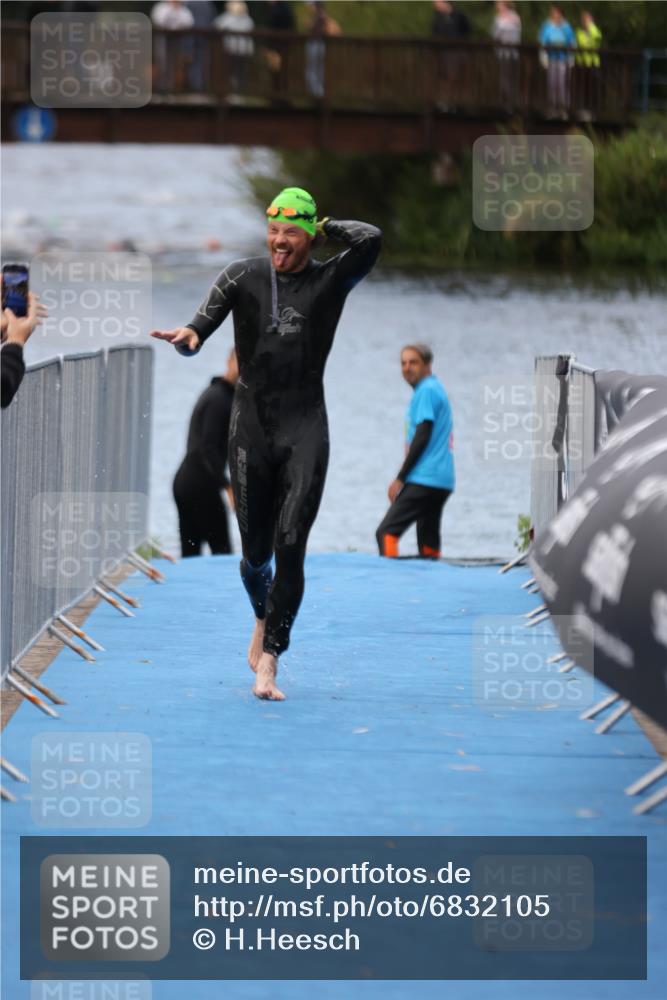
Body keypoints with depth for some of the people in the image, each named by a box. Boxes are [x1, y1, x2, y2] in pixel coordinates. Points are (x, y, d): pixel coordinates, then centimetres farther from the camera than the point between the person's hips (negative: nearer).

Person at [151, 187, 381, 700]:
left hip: (305, 427, -1)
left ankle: (269, 661, -12)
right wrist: (188, 337, -28)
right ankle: (262, 623, 38)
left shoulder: (331, 280, 2)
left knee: (290, 546, -14)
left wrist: (325, 226, -1)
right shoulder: (243, 276, 5)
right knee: (256, 550, 7)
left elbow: (371, 239, -16)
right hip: (251, 424, 1)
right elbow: (202, 326, -5)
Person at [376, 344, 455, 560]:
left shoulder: (426, 390, -8)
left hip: (423, 480, -10)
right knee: (428, 542, 8)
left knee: (386, 532, -14)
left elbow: (422, 437, -14)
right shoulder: (437, 389, 21)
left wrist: (400, 479, -11)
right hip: (442, 481, 10)